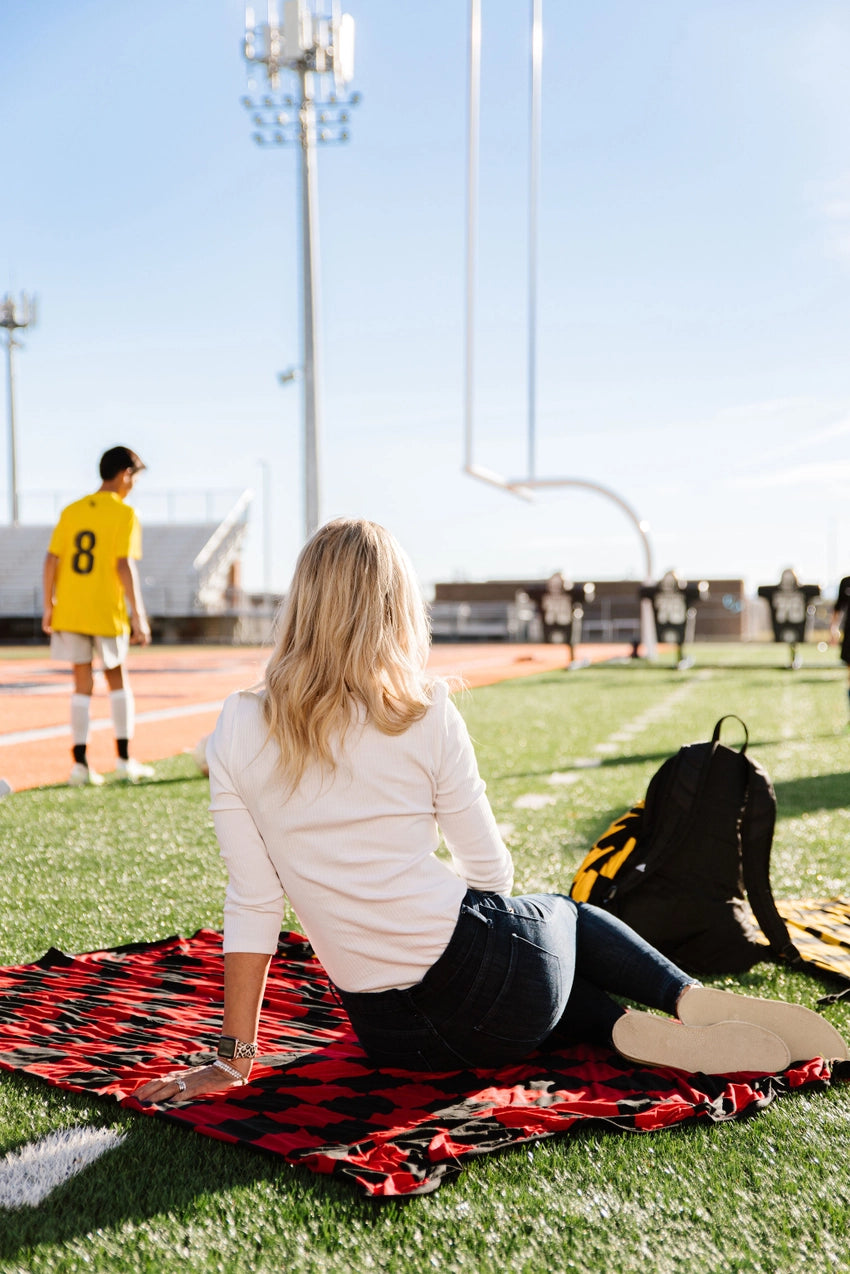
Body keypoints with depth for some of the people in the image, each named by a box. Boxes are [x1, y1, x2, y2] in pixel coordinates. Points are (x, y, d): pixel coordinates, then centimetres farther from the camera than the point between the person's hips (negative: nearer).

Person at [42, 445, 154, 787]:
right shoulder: (124, 514, -6)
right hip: (107, 612, -4)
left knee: (82, 685, 9)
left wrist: (49, 606, 10)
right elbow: (125, 566, -15)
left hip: (69, 611, 4)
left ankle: (80, 763, 5)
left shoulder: (71, 511, 8)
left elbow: (51, 560, 4)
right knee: (118, 680, 12)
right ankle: (124, 759, 13)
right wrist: (138, 615, -13)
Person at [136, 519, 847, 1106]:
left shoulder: (239, 730, -5)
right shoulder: (424, 715, -9)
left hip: (393, 1036, 3)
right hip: (487, 980, -2)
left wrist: (236, 1056, 3)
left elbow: (253, 903, -5)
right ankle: (695, 1002, 22)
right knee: (568, 914, 35)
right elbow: (492, 873, -2)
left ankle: (632, 1031, 9)